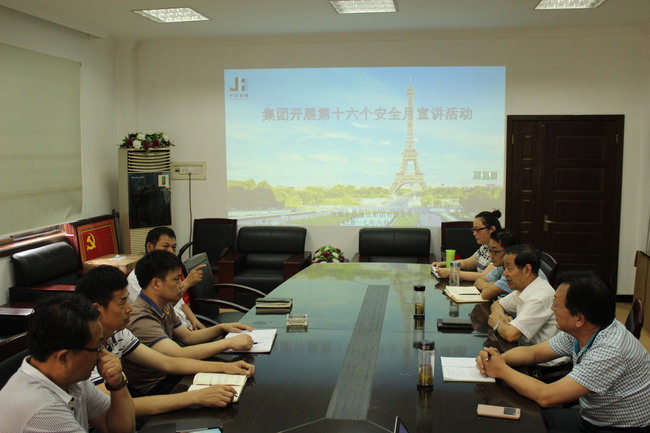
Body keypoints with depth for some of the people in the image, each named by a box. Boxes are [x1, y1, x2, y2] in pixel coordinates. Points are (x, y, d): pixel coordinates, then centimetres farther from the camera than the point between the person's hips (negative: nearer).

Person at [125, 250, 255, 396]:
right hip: (151, 389, -9)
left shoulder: (165, 307, 7)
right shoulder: (141, 319, -25)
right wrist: (229, 343, -29)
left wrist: (222, 327, 4)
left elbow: (188, 336, 19)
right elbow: (179, 355, -33)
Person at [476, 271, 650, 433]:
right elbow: (533, 352, 7)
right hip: (590, 419, 7)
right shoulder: (578, 331, -7)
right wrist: (497, 358, -12)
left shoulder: (610, 350, -31)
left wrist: (502, 370, -18)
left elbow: (546, 397, -31)